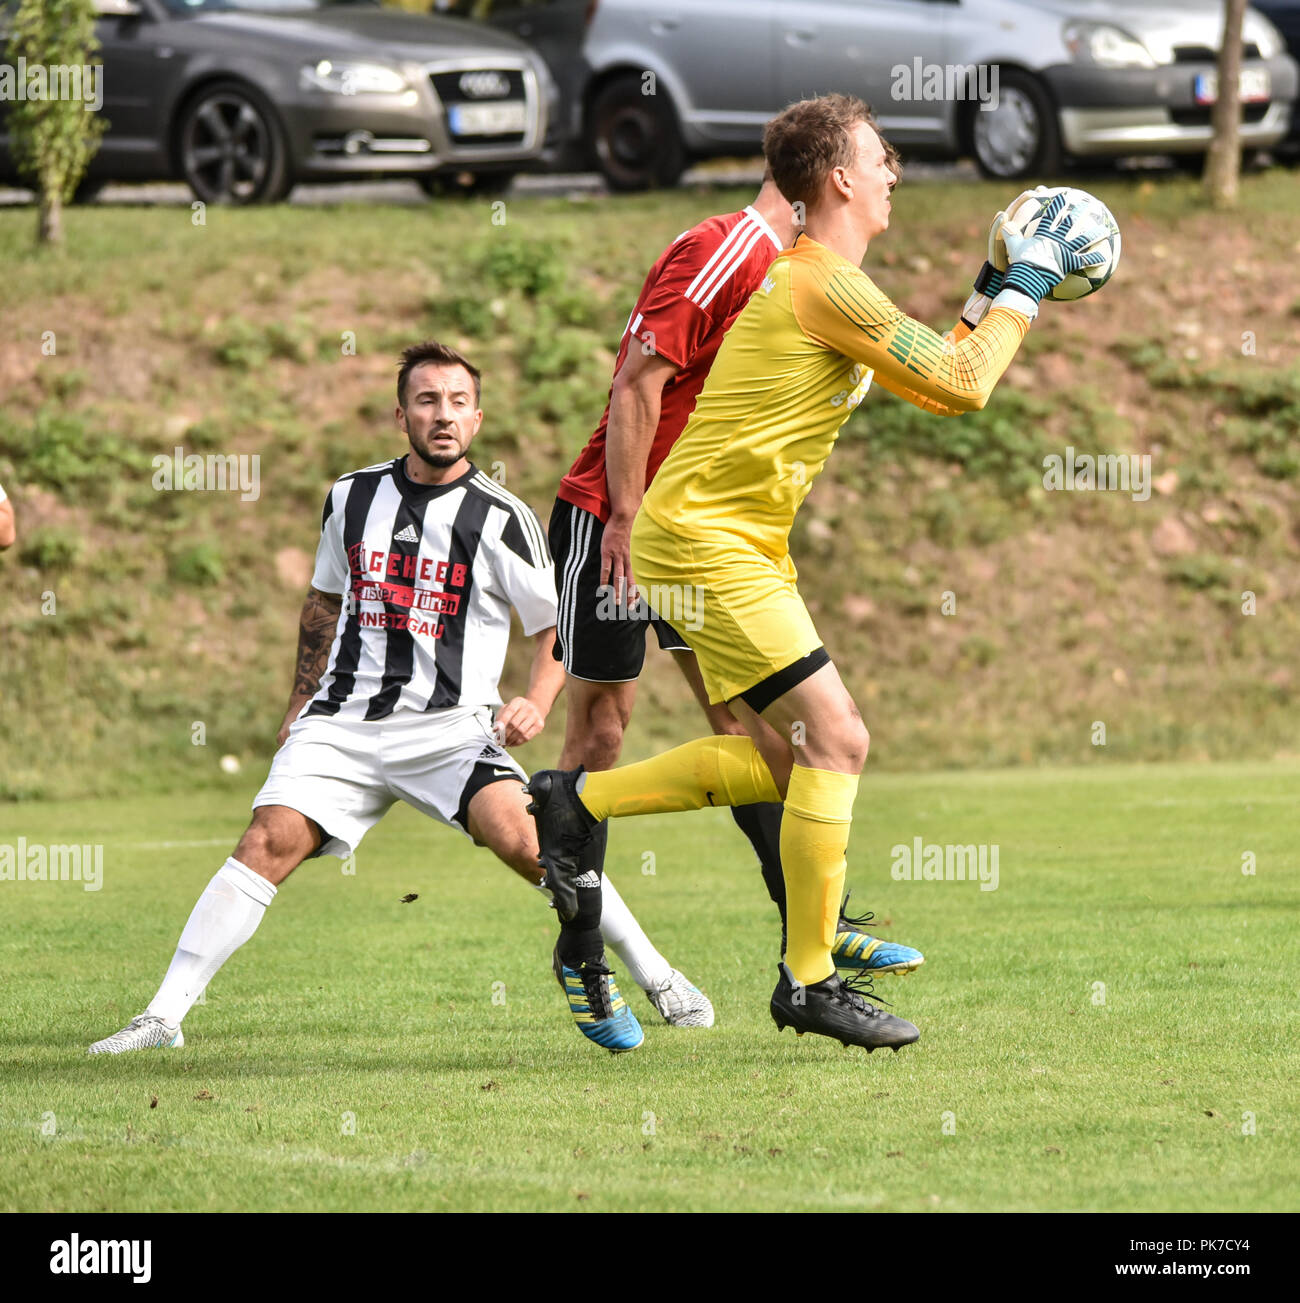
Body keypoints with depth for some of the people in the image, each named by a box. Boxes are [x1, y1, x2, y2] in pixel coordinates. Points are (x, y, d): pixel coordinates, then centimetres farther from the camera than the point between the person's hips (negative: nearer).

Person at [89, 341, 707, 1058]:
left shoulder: (500, 517, -2)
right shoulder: (353, 496, 10)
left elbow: (558, 623, 6)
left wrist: (536, 704, -10)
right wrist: (301, 702, 24)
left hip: (451, 727, -3)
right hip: (343, 723, 3)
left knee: (523, 838, -25)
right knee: (271, 839, -16)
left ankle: (656, 974, -7)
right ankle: (164, 1014, -14)